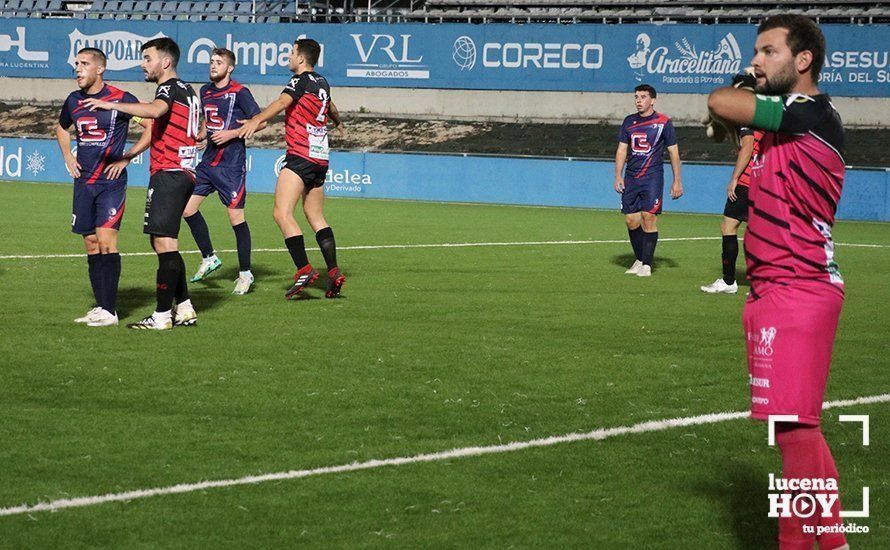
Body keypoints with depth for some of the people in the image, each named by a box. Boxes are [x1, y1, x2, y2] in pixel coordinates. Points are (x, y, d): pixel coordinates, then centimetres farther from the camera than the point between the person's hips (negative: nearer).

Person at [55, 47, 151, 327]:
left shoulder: (121, 99, -9)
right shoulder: (74, 100, 10)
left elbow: (152, 128, -6)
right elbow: (61, 128, 30)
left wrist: (126, 158, -9)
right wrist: (68, 157, 14)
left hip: (111, 181, -6)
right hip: (83, 182, 6)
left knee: (106, 241, -13)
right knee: (91, 245, 7)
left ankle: (109, 310, -11)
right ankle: (100, 306, 13)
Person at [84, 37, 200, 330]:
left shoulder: (170, 87, -9)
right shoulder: (187, 90, 21)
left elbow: (155, 109, -32)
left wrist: (112, 105, -32)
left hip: (168, 174, -10)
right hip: (182, 172, 10)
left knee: (164, 242, -10)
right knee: (163, 243, 15)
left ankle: (162, 315, -11)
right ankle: (185, 309, 17)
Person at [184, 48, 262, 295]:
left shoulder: (239, 93, -9)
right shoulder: (205, 91, 12)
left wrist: (231, 133, -18)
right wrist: (200, 136, 10)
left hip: (231, 164, -7)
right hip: (208, 161, 7)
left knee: (236, 217, -6)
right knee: (187, 208, 3)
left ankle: (245, 273, 5)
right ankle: (209, 258, 19)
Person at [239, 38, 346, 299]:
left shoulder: (301, 80, -6)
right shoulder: (322, 83, 18)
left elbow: (283, 102, -25)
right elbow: (331, 108, 40)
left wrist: (256, 120, -40)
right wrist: (338, 122, 63)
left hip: (300, 156, -9)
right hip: (320, 158, 9)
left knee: (282, 213, -13)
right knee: (316, 216, 16)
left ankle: (304, 270, -22)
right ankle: (333, 271, 9)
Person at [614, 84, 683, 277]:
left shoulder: (664, 122, -1)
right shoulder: (629, 122, 10)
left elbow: (674, 152, 2)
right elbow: (622, 150, 13)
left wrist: (677, 181, 0)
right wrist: (618, 176, 4)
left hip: (653, 177, -4)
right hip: (631, 178, 4)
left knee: (649, 218, -12)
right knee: (631, 221, 2)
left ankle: (646, 264, -8)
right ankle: (639, 260, 18)